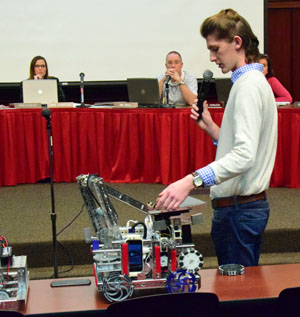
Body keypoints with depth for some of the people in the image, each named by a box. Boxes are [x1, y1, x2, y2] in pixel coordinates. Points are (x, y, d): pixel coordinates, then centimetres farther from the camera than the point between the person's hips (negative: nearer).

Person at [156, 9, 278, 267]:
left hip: (238, 209, -11)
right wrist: (210, 127, 8)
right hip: (251, 204, 11)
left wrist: (192, 181, -38)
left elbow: (244, 155, -30)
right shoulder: (253, 81, 16)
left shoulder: (248, 85, -17)